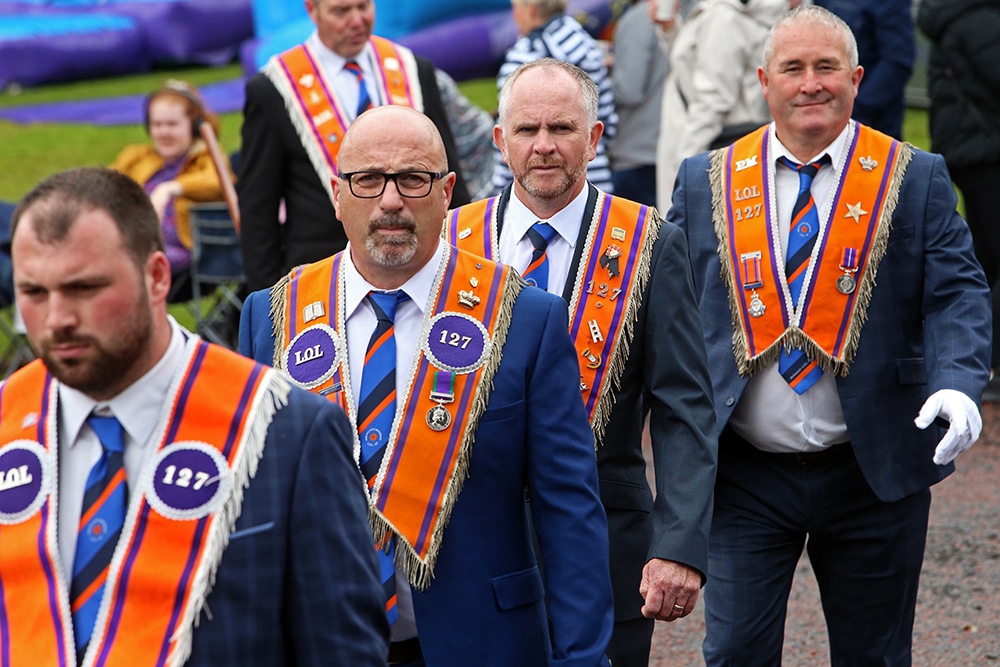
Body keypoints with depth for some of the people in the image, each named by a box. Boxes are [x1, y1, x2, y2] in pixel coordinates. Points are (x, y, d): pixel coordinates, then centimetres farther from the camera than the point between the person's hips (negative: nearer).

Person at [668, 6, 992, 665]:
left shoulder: (915, 179, 1)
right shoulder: (706, 182, 4)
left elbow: (956, 295, -6)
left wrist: (958, 385, -26)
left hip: (874, 474, 0)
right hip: (745, 478, 0)